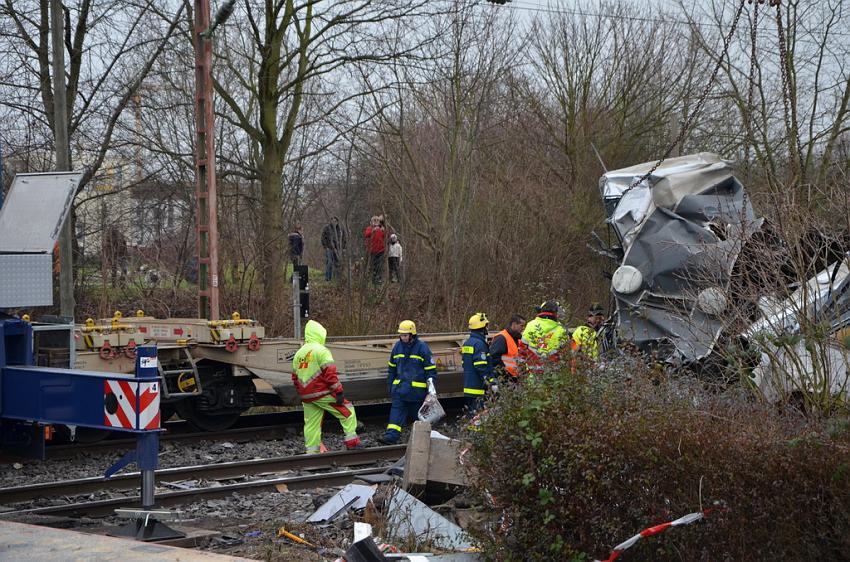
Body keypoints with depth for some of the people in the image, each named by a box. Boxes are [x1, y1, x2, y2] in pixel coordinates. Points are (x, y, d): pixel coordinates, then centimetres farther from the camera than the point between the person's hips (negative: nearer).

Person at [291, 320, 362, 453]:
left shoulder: (299, 353, 15)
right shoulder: (321, 350, -9)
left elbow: (295, 377, 20)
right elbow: (330, 373, -17)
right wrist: (339, 392, -14)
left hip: (307, 397, 7)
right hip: (322, 394, -7)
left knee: (311, 424, 11)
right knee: (347, 412, 3)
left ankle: (312, 452, 12)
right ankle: (352, 442, -2)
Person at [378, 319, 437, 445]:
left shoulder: (422, 347, -8)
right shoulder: (398, 346, 7)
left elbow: (431, 369, -5)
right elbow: (392, 367, 17)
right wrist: (390, 384, 16)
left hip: (417, 389, -4)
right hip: (400, 387, 4)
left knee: (418, 414, 9)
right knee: (396, 411, -9)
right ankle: (391, 436, -18)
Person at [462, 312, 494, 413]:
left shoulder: (467, 343, 14)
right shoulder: (479, 344, -16)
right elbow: (481, 367, -21)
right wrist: (491, 383, -18)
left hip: (468, 387, 10)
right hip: (478, 388, -10)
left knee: (471, 412, 14)